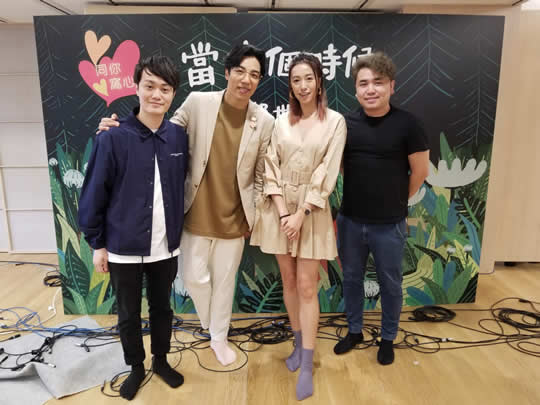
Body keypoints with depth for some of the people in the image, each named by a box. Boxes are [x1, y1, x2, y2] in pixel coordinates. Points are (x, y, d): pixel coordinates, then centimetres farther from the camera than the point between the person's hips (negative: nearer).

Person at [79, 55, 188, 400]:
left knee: (162, 308, 20)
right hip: (124, 249, -2)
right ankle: (136, 368, 39)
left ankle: (161, 361, 42)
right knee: (129, 314, 16)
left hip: (166, 248, 2)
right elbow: (94, 195, -6)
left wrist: (180, 233, 7)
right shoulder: (113, 138, -13)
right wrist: (97, 243, -3)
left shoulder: (179, 137, -4)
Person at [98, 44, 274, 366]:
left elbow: (261, 174, 1)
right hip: (197, 213, 0)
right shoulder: (197, 102, -9)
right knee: (195, 277, 9)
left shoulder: (265, 121, -8)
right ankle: (212, 324, 42)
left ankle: (219, 337, 38)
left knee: (225, 280, 13)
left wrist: (256, 215, 4)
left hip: (234, 217, 0)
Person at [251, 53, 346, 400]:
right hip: (279, 209, 3)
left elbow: (327, 173, -9)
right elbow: (272, 169, 1)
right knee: (288, 281, 12)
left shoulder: (335, 121, -3)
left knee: (307, 286, -2)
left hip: (312, 210, -3)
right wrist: (282, 212, -10)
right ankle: (299, 345, 31)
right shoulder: (281, 122, 5)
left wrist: (300, 214, -13)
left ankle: (308, 367, 9)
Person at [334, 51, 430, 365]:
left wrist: (396, 201, 8)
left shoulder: (407, 124, -11)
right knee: (351, 278, 17)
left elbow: (420, 171, -3)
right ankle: (355, 331, 39)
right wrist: (363, 194, 8)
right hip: (350, 220, 3)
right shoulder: (345, 123, -3)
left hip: (390, 224, -2)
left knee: (390, 283, 14)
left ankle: (388, 338, 36)